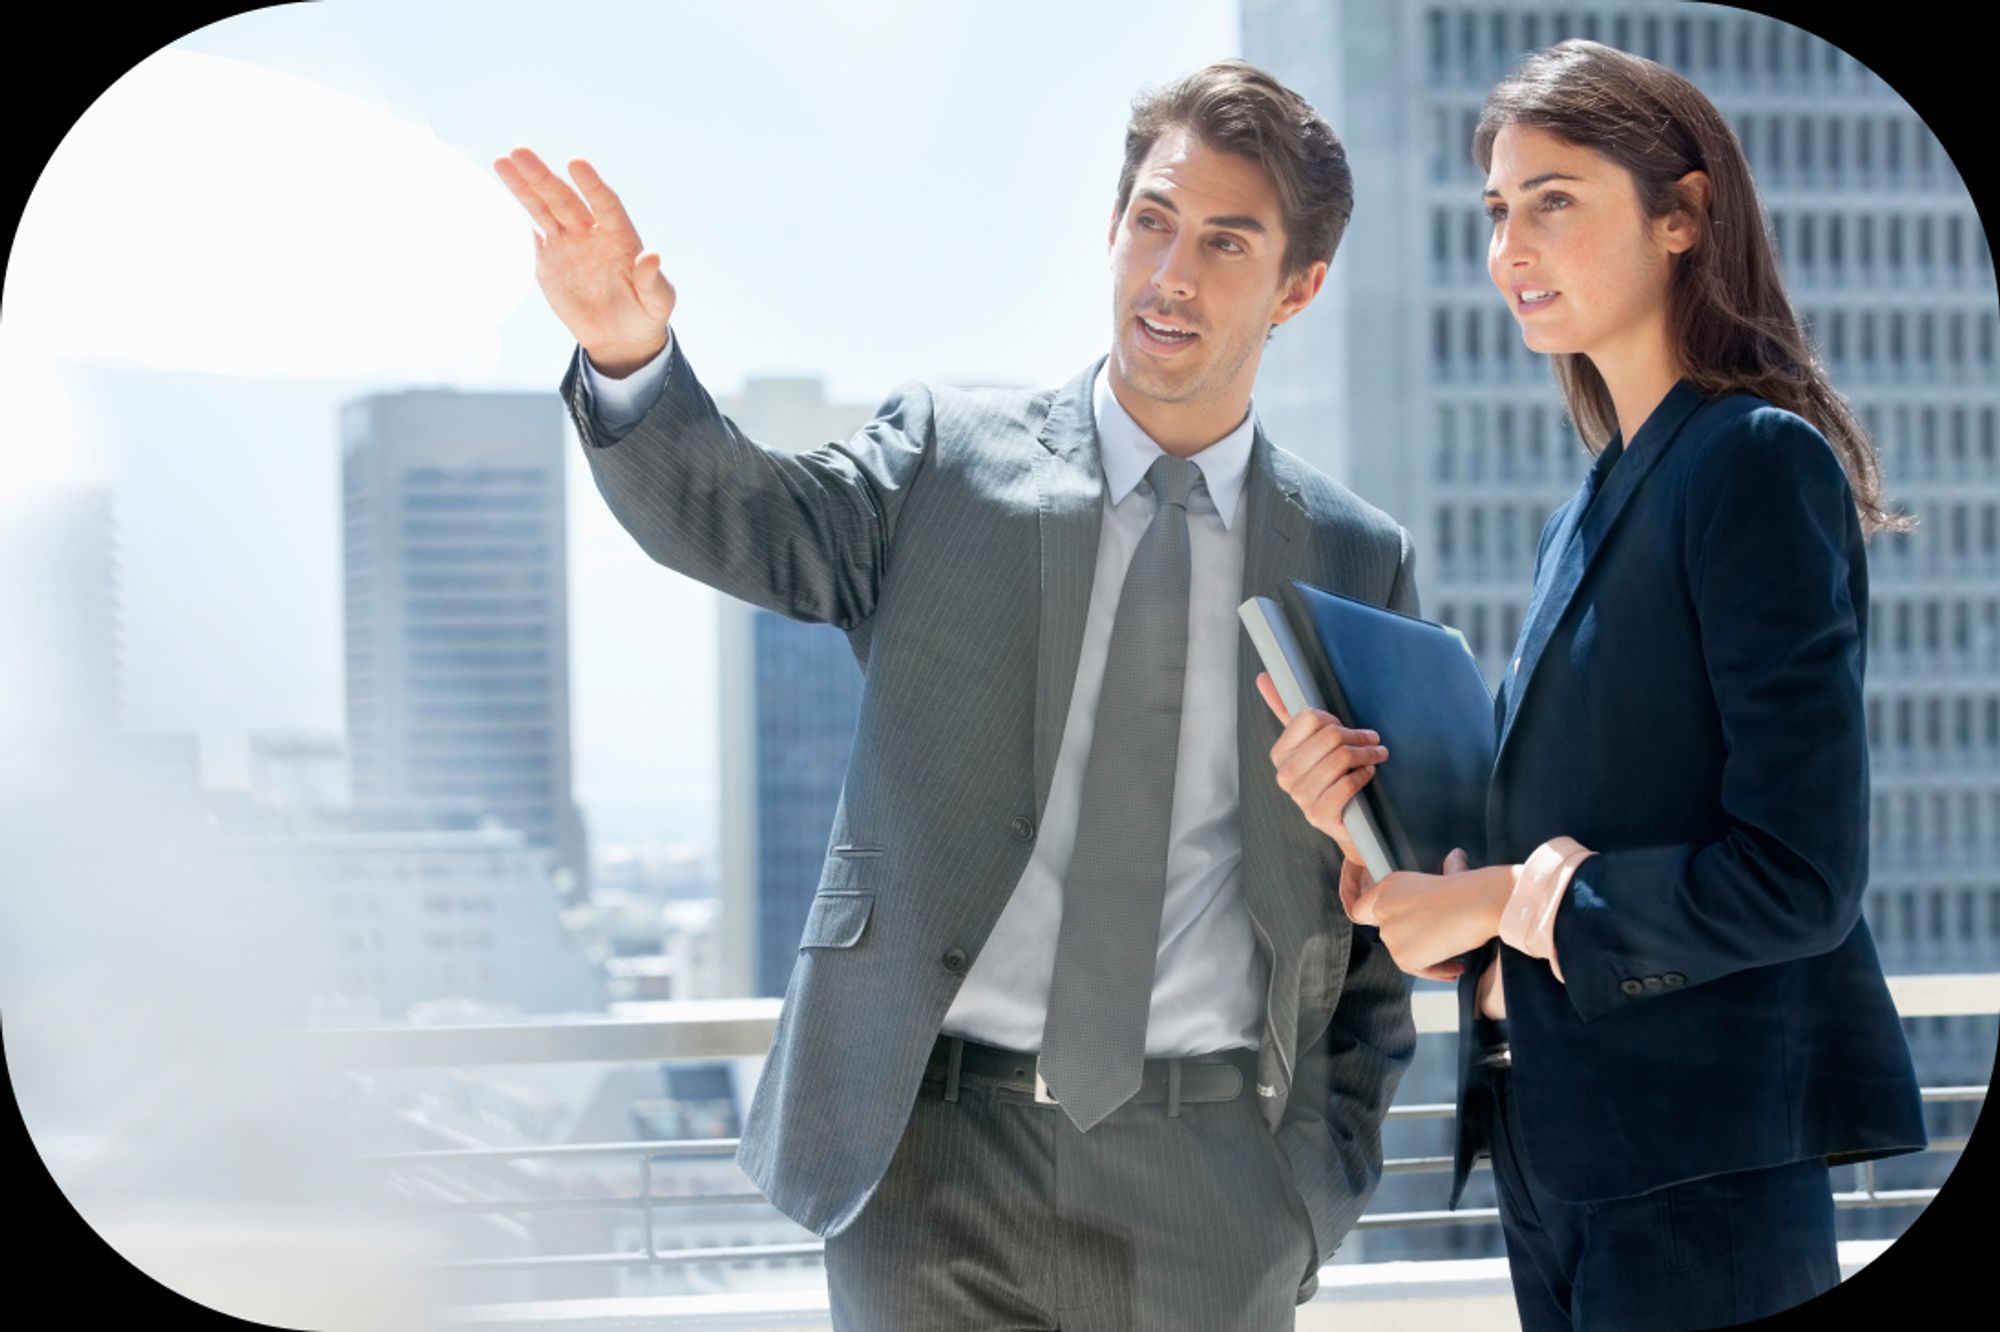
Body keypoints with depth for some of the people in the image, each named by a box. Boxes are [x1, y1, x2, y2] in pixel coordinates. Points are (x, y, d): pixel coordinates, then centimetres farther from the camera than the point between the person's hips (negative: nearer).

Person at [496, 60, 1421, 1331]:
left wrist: (1332, 1174, 7)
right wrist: (631, 357, -33)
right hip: (940, 1151, -1)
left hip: (1214, 1189, 1)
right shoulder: (950, 456, 4)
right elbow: (744, 519, -13)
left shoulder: (1358, 560, 8)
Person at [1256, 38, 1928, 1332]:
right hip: (1562, 1151, 8)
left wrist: (1497, 902, -12)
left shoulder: (1758, 462, -11)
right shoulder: (1589, 513, 15)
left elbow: (1797, 877, -18)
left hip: (1700, 1164, -8)